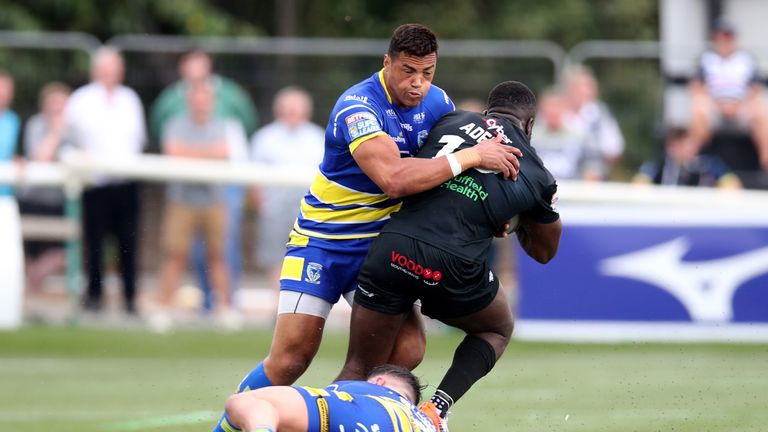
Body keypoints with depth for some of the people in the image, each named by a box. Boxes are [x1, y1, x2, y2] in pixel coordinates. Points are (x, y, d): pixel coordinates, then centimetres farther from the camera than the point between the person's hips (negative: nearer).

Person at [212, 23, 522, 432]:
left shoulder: (436, 103, -4)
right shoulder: (358, 107, -26)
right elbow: (394, 179, -40)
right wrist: (471, 157, -37)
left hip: (376, 245, 6)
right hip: (321, 241, -6)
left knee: (407, 349, -11)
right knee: (291, 359, -12)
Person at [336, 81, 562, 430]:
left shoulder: (451, 120, 17)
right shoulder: (538, 176, 16)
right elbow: (544, 251, 30)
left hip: (391, 247, 1)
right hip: (453, 267, -1)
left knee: (358, 371, 15)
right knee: (498, 330, 30)